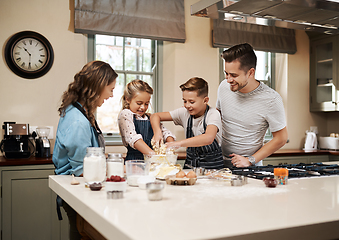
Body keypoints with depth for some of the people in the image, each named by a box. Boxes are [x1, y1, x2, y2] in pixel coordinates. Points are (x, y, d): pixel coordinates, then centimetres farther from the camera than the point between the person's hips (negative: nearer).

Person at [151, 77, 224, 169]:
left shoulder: (213, 114, -15)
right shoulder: (184, 113, -1)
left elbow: (208, 138, -35)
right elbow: (155, 116, 4)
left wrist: (178, 144, -38)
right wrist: (157, 132, -17)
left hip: (212, 165, -4)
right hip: (190, 163, 4)